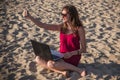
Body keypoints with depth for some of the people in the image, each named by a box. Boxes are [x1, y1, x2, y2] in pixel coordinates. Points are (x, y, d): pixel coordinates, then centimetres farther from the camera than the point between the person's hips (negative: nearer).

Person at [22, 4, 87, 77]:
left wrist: (71, 53, -25)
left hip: (73, 58, -6)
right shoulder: (61, 27, 2)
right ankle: (62, 71, -19)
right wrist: (29, 17, -16)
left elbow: (83, 49, -9)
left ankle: (78, 70, -18)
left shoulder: (79, 29, -12)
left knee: (50, 64, -30)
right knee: (38, 59, -8)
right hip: (62, 57, 7)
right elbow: (42, 25, -4)